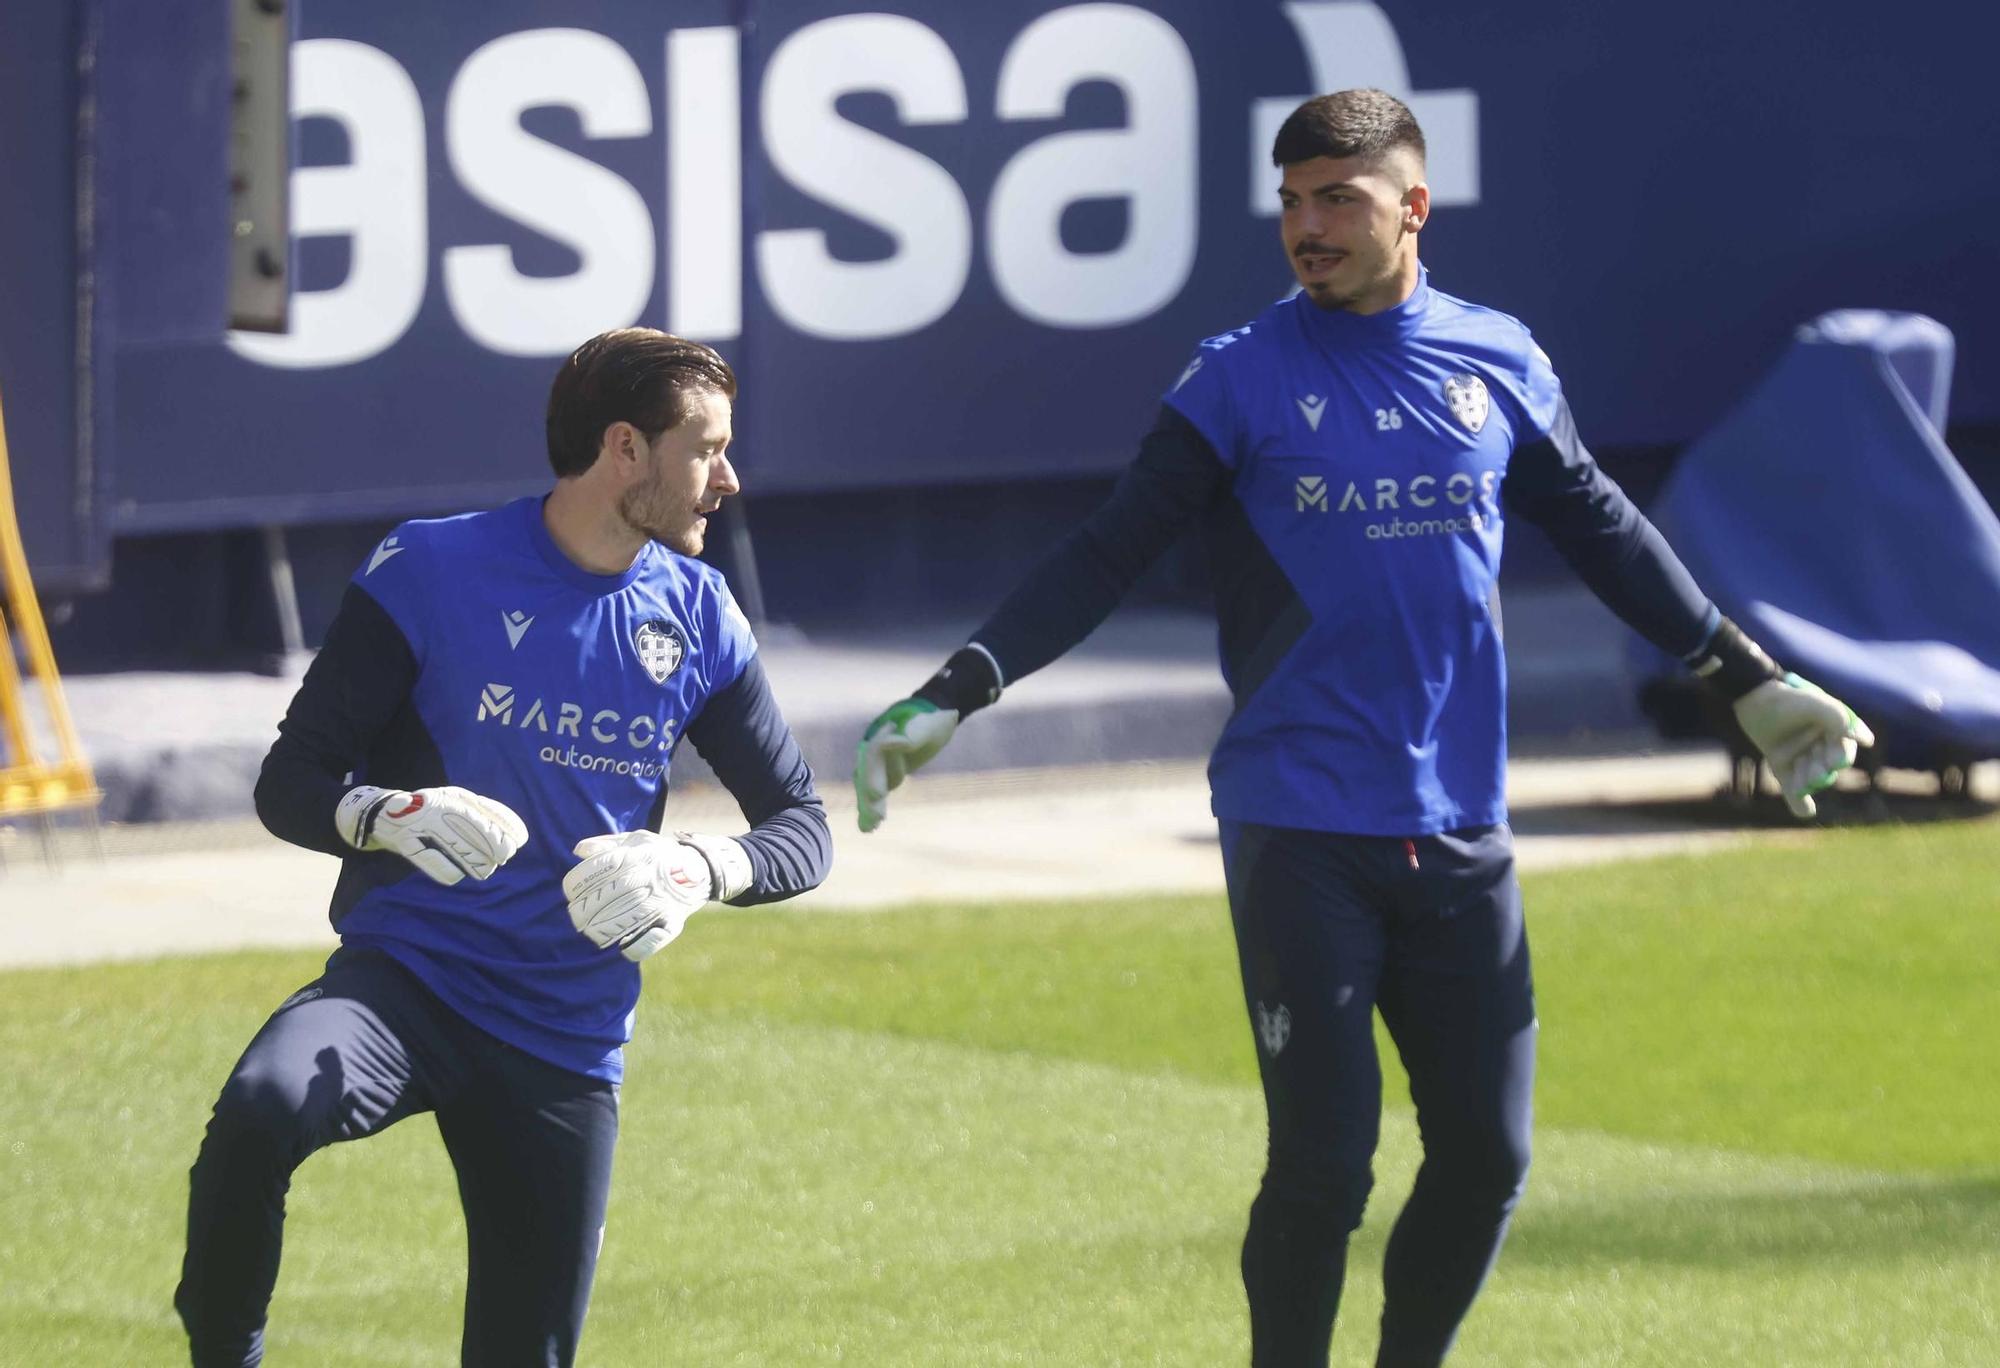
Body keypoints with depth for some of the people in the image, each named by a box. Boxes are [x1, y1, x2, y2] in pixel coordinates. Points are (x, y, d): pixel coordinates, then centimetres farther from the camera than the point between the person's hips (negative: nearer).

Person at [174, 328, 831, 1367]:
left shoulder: (696, 616, 6)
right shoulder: (432, 571, -6)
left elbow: (801, 828, 9)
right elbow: (290, 784, -6)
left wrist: (700, 870, -15)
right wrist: (393, 816, -29)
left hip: (568, 1044, 4)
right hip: (405, 982, -4)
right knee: (259, 1111, -36)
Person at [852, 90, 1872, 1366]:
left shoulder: (1499, 360, 8)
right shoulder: (1245, 379, -3)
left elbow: (1602, 531, 20)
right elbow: (1108, 554, -7)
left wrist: (1751, 678, 25)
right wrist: (959, 689, -19)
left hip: (1459, 834, 4)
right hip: (1299, 837, -4)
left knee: (1489, 1157, 4)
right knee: (1322, 1166, -8)